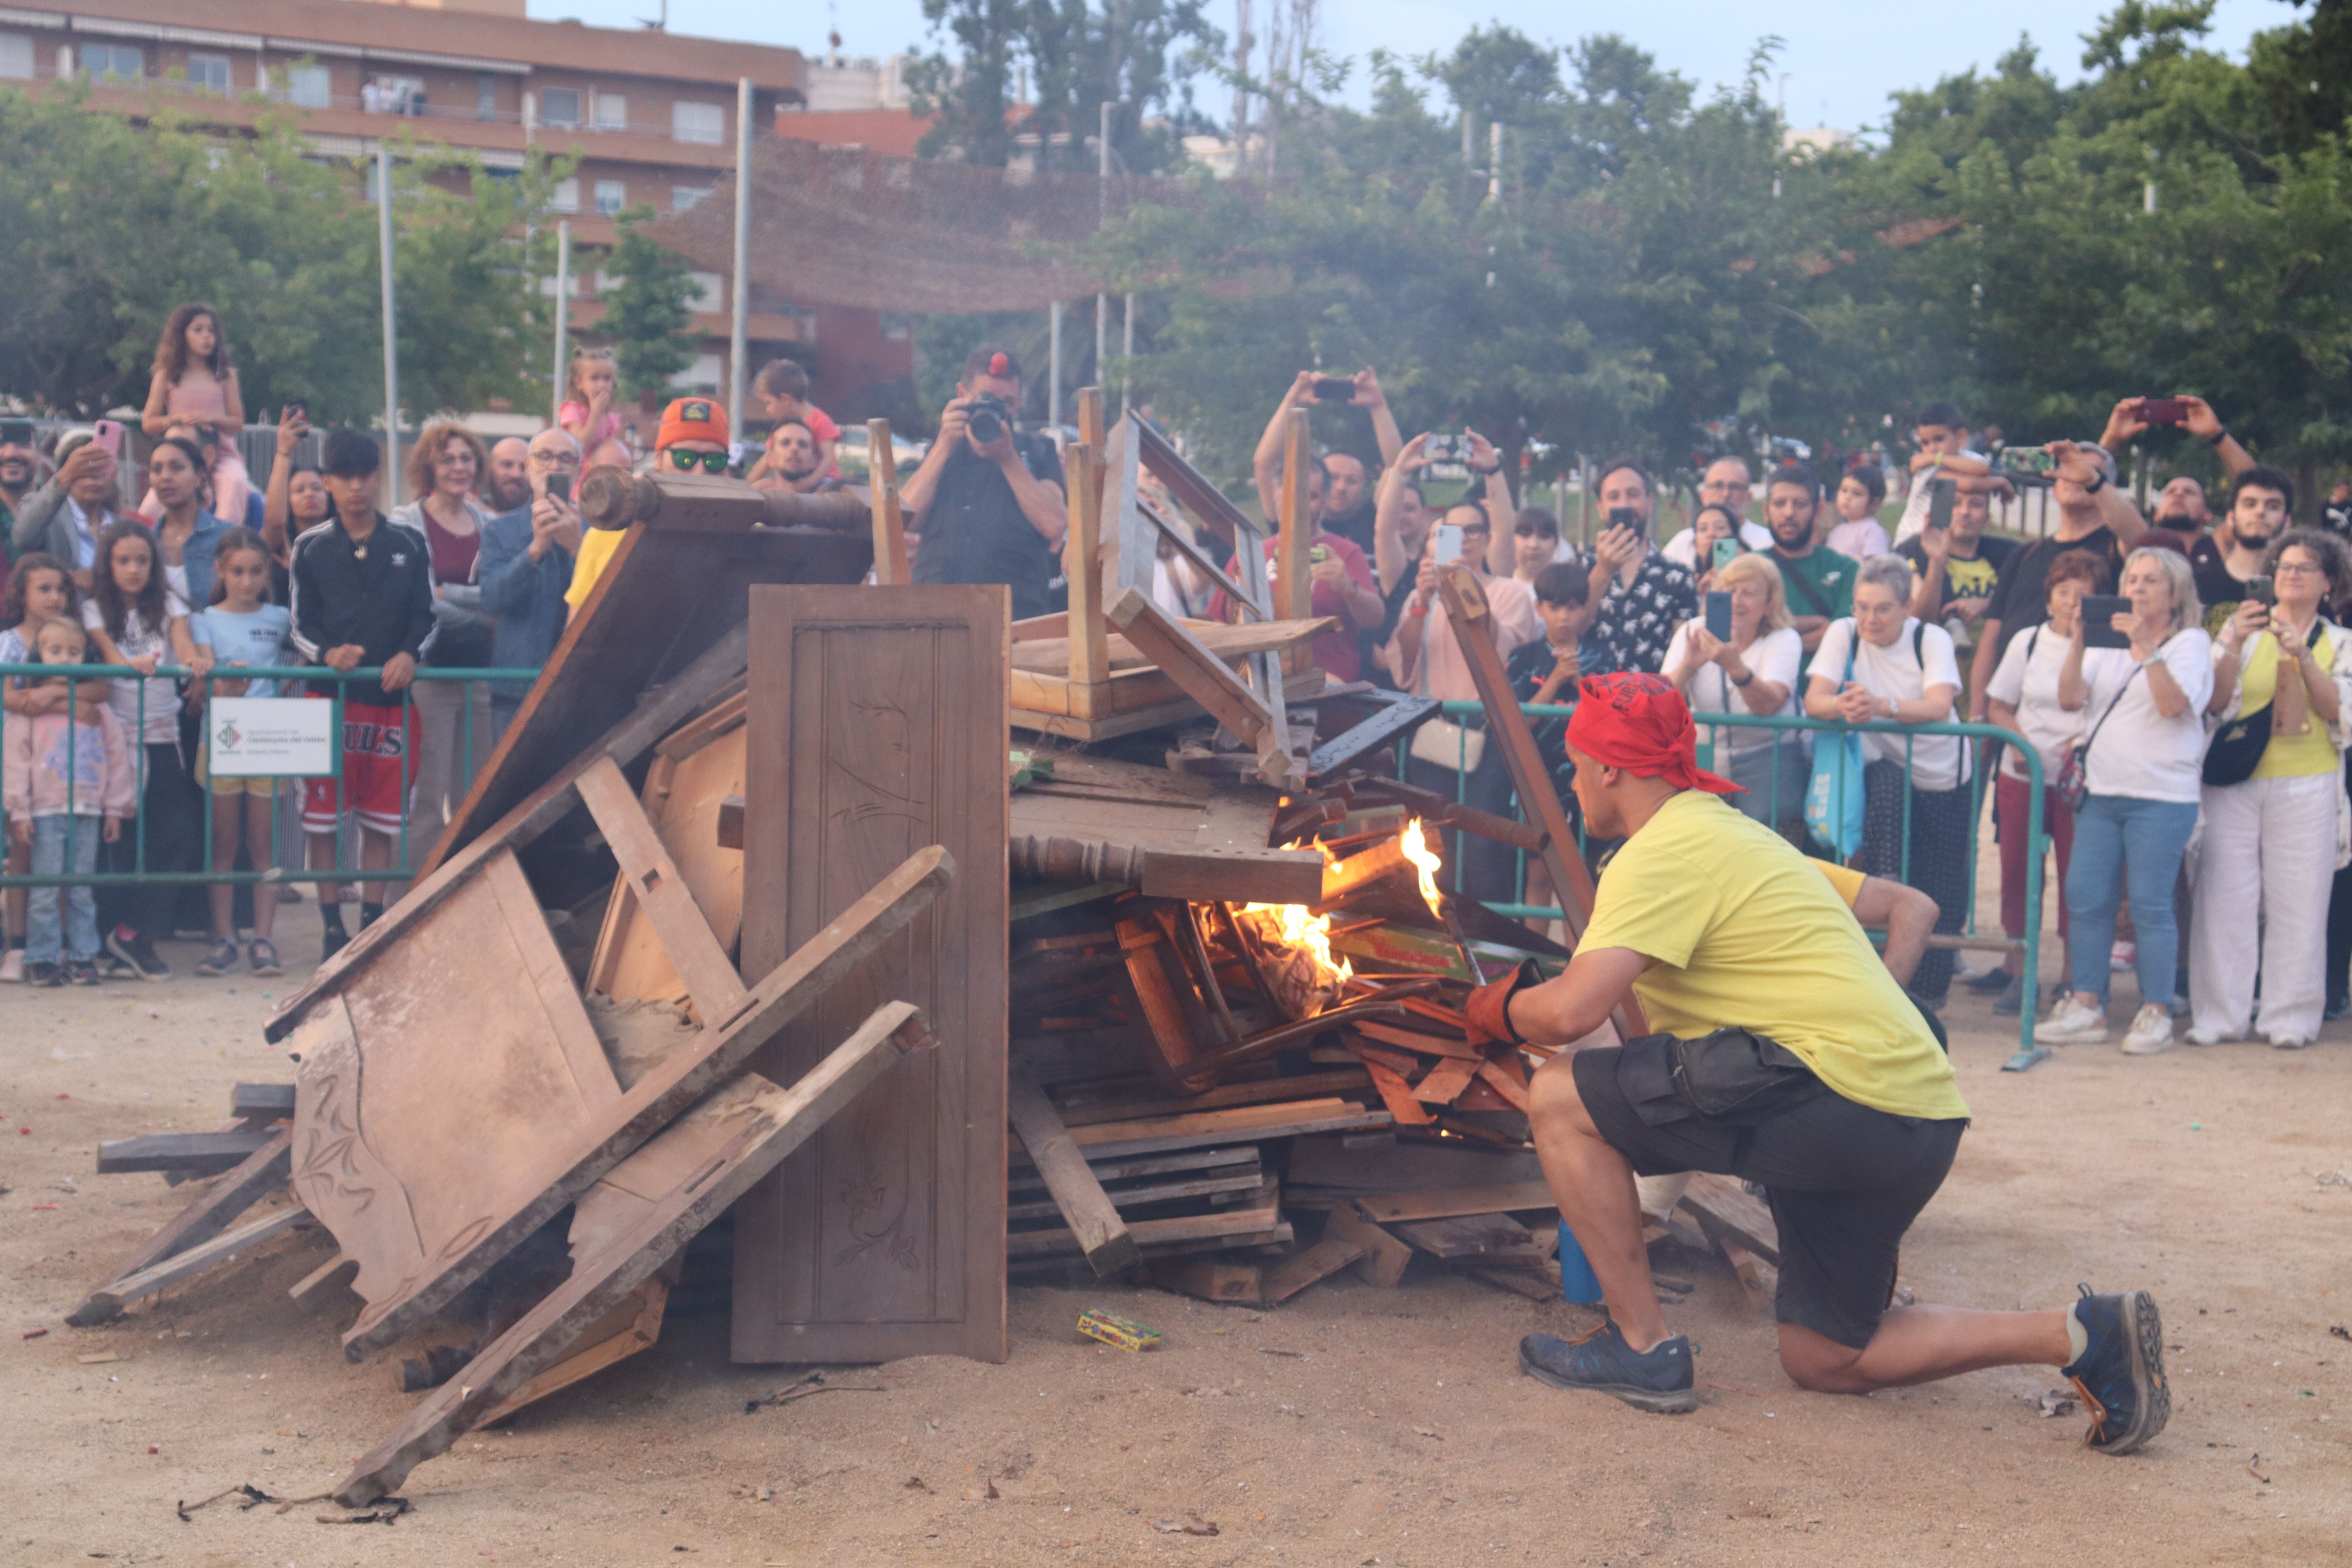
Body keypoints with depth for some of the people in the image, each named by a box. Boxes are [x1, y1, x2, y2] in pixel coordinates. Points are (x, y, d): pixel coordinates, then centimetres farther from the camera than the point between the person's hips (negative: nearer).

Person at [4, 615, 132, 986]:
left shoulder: (97, 707, 9)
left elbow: (117, 756, 11)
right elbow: (17, 758, -1)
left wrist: (115, 809, 7)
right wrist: (19, 812, -6)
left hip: (88, 812, 2)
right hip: (45, 812, -2)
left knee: (82, 890, 6)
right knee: (45, 891, -2)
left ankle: (82, 956, 12)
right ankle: (42, 959, 4)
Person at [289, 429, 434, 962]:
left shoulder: (408, 544, 9)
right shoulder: (310, 548, 7)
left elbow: (426, 616, 8)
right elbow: (300, 624, 5)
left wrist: (410, 654, -11)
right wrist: (327, 654, -15)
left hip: (391, 696, 1)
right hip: (329, 695, -1)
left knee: (382, 819, 5)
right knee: (323, 817, -1)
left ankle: (373, 920, 16)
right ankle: (332, 926, 8)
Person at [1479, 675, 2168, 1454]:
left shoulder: (1665, 850, -8)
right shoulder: (1727, 830, 22)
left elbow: (1572, 1011, -20)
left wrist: (1496, 1009, 4)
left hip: (1844, 1092, -10)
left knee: (1559, 1097, -8)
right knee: (1824, 1360, 19)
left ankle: (1643, 1347, -3)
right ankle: (2085, 1336, 8)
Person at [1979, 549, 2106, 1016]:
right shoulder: (2028, 642, 8)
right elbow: (1997, 706, 11)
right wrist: (2018, 740, -6)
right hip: (2023, 775, 3)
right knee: (2016, 871, 7)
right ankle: (2017, 969, 19)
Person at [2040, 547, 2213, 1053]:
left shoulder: (2191, 643, 2)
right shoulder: (2108, 642, 15)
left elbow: (2173, 704, -15)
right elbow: (2071, 697, 2)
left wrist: (2146, 645, -20)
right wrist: (2079, 641, -10)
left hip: (2162, 796, -5)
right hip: (2101, 792, 5)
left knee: (2151, 905, -5)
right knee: (2085, 898, 2)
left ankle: (2156, 1015, 3)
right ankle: (2086, 1007, 9)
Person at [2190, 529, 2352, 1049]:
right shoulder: (2242, 628, 10)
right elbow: (2214, 703, 0)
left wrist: (2302, 655, -16)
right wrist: (2235, 645, -14)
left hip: (2306, 786, 0)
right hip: (2235, 779, 0)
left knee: (2297, 901, -2)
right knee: (2225, 897, -4)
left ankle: (2289, 1018, 5)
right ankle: (2219, 1015, 2)